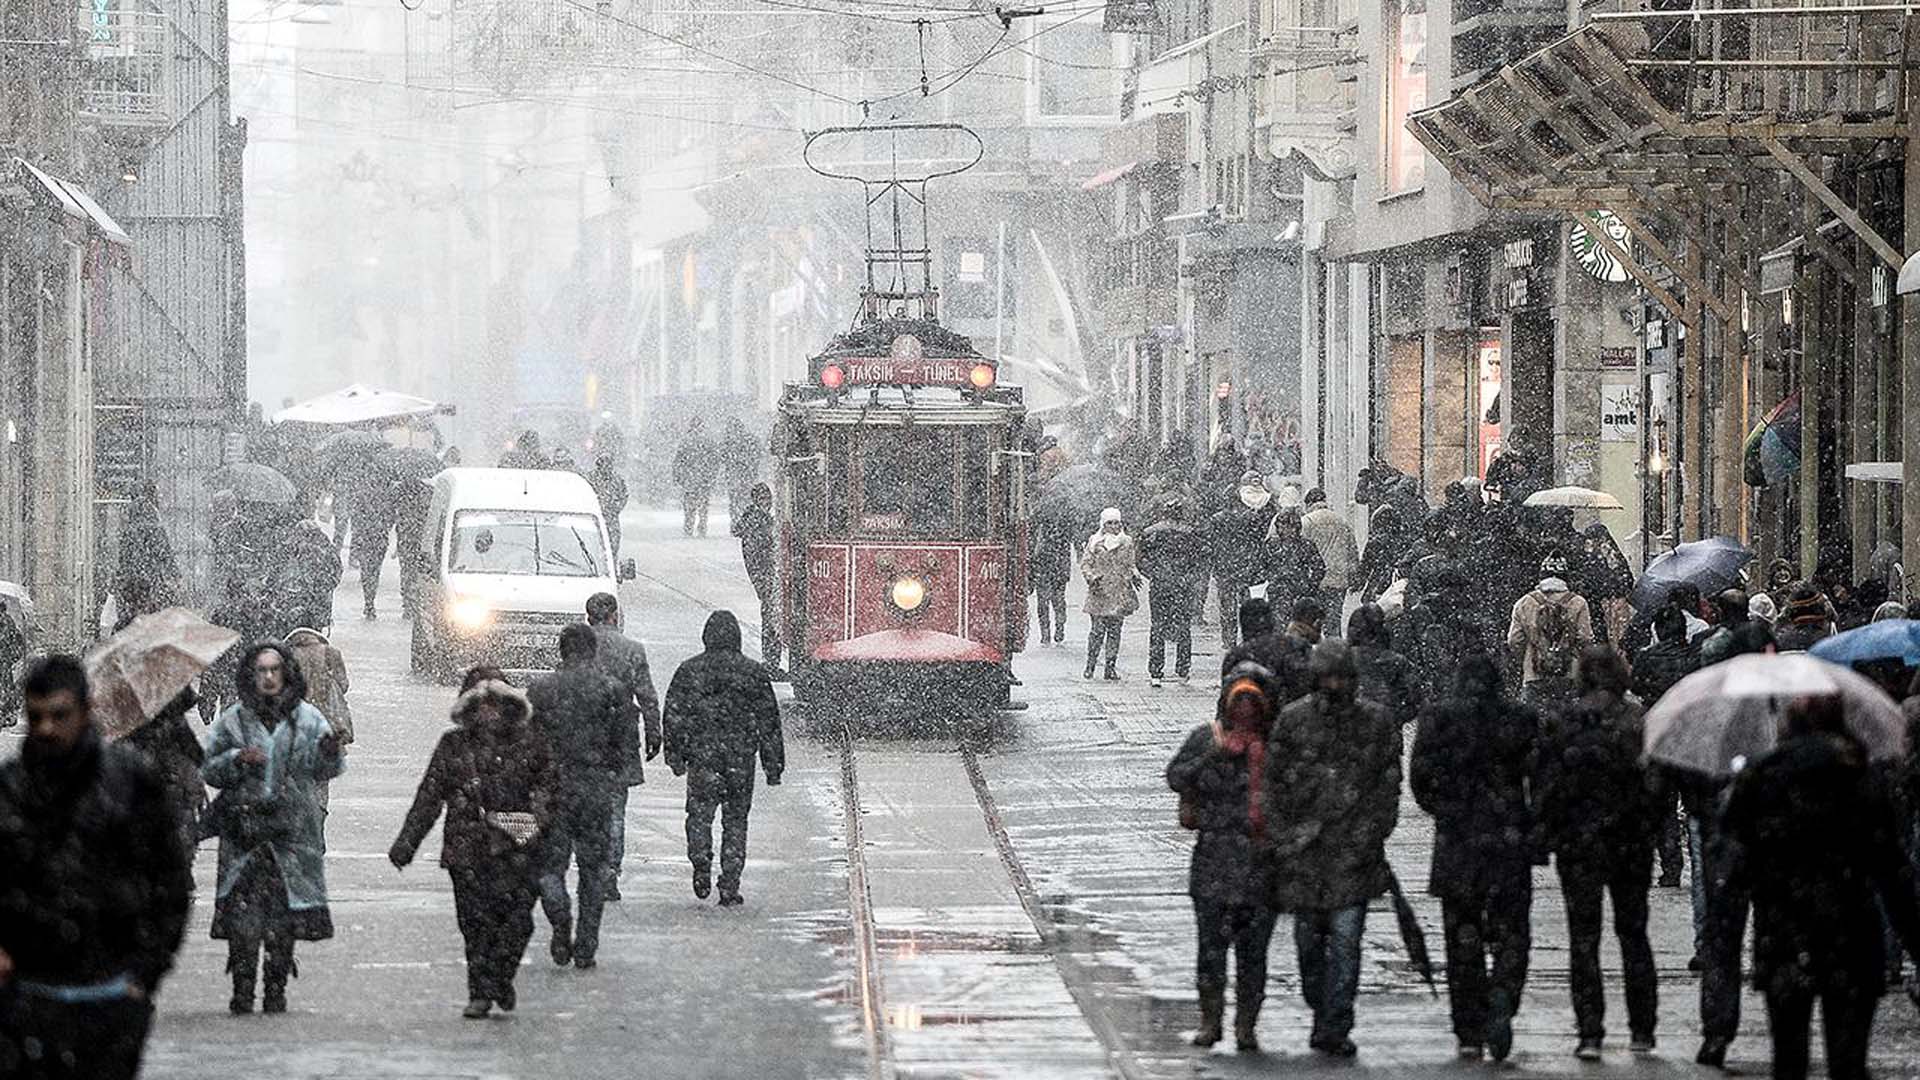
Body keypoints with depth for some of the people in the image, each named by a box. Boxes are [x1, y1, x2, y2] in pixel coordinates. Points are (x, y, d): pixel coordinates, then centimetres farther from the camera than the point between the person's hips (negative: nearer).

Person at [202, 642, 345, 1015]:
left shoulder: (308, 719, 7)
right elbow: (208, 769, 9)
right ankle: (242, 991, -4)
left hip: (293, 830, 0)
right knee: (242, 912, -8)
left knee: (286, 914, 1)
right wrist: (236, 760, -10)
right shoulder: (233, 720, 7)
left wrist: (330, 753, -17)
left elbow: (324, 771, 5)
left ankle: (276, 990, 9)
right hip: (244, 828, 0)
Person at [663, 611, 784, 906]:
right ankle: (729, 887, 5)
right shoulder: (753, 673, 1)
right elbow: (769, 722, 4)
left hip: (701, 757, -1)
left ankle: (701, 863, -16)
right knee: (735, 820, 8)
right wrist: (773, 765, 10)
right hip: (741, 760, 1)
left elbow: (674, 716, 3)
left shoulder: (689, 671, 1)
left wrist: (675, 756, 12)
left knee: (699, 815, 9)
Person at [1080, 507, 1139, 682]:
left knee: (1114, 630, 2)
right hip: (1099, 592, -3)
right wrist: (1092, 577, -15)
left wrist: (1134, 574, 0)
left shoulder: (1126, 542, 11)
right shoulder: (1094, 542, 2)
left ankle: (1111, 666, 6)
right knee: (1098, 629, -7)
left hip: (1119, 593, 3)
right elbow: (1085, 564, 3)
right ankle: (1090, 665, 3)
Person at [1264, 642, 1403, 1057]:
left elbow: (1388, 785, 7)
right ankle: (1322, 1013, 28)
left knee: (1345, 939, -8)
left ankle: (1335, 1027, -6)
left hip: (1353, 851, -1)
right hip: (1303, 851, 1)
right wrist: (1279, 840, -3)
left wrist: (1373, 834, -2)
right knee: (1309, 940, 10)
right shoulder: (1292, 720, 2)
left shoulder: (1377, 722, 4)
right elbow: (1274, 782, 3)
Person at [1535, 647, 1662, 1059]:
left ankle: (1590, 1033, -5)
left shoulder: (1562, 721, -7)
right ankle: (1642, 1029, 15)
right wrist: (1650, 828, 8)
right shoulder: (1638, 721, -5)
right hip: (1631, 841, 1)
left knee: (1583, 937, 2)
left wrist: (1547, 833, 4)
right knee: (1633, 933, 14)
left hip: (1578, 843, -1)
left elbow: (1548, 783, -6)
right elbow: (1656, 782, -4)